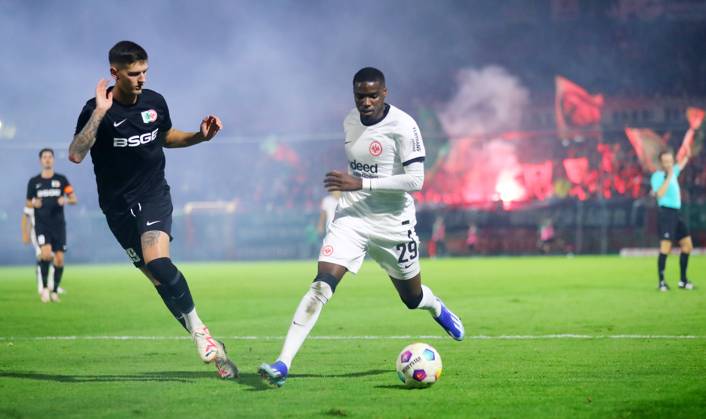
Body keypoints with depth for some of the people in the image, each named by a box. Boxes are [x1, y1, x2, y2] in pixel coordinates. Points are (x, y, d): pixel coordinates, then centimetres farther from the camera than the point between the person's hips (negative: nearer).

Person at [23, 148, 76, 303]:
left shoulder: (61, 179, 5)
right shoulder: (33, 182, 6)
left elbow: (74, 199, 3)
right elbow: (28, 205, 14)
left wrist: (65, 200, -18)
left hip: (58, 224, 1)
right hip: (41, 224, -1)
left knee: (59, 259, -3)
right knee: (46, 254, -23)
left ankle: (54, 291, 13)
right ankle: (44, 287, -8)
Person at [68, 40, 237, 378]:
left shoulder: (154, 102, 2)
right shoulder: (97, 110, -12)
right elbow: (75, 154, -26)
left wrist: (200, 136, 5)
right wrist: (99, 112, -31)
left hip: (154, 197, 1)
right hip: (119, 206, -1)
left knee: (157, 263, -25)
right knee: (159, 277, -2)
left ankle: (199, 331, -13)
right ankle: (204, 338, 7)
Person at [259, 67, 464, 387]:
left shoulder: (403, 126, -16)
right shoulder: (350, 122, 4)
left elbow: (415, 180, -21)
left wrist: (360, 184, -25)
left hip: (393, 223, -3)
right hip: (351, 218, 3)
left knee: (412, 297, 17)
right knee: (321, 285, -17)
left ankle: (438, 310, 57)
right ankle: (283, 363, -22)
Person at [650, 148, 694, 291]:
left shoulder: (672, 172, 15)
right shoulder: (658, 176, -8)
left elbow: (680, 166, 39)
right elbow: (660, 194, -24)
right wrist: (669, 177, -23)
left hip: (676, 214, 9)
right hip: (666, 213, -9)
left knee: (687, 245, 9)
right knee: (665, 247, -15)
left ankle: (683, 281, 17)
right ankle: (661, 282, -12)